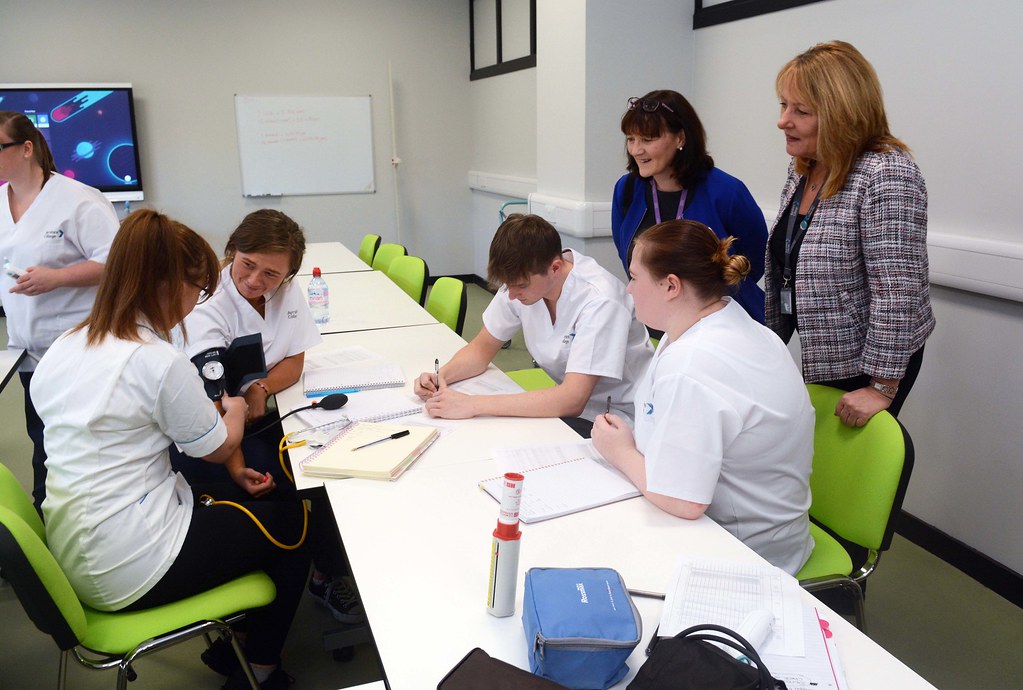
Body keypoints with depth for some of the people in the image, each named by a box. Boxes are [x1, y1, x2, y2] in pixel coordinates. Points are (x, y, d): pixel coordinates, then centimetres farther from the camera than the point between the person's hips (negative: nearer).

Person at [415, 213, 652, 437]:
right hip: (569, 402, 6)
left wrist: (473, 404, -36)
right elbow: (482, 348, 3)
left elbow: (572, 400, -35)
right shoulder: (521, 278, -9)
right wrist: (441, 376, -18)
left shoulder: (599, 301, -29)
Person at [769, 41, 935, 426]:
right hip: (820, 356, 8)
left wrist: (882, 388, -24)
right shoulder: (802, 168, 4)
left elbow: (897, 292, -26)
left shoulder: (886, 175, -23)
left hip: (866, 362, -7)